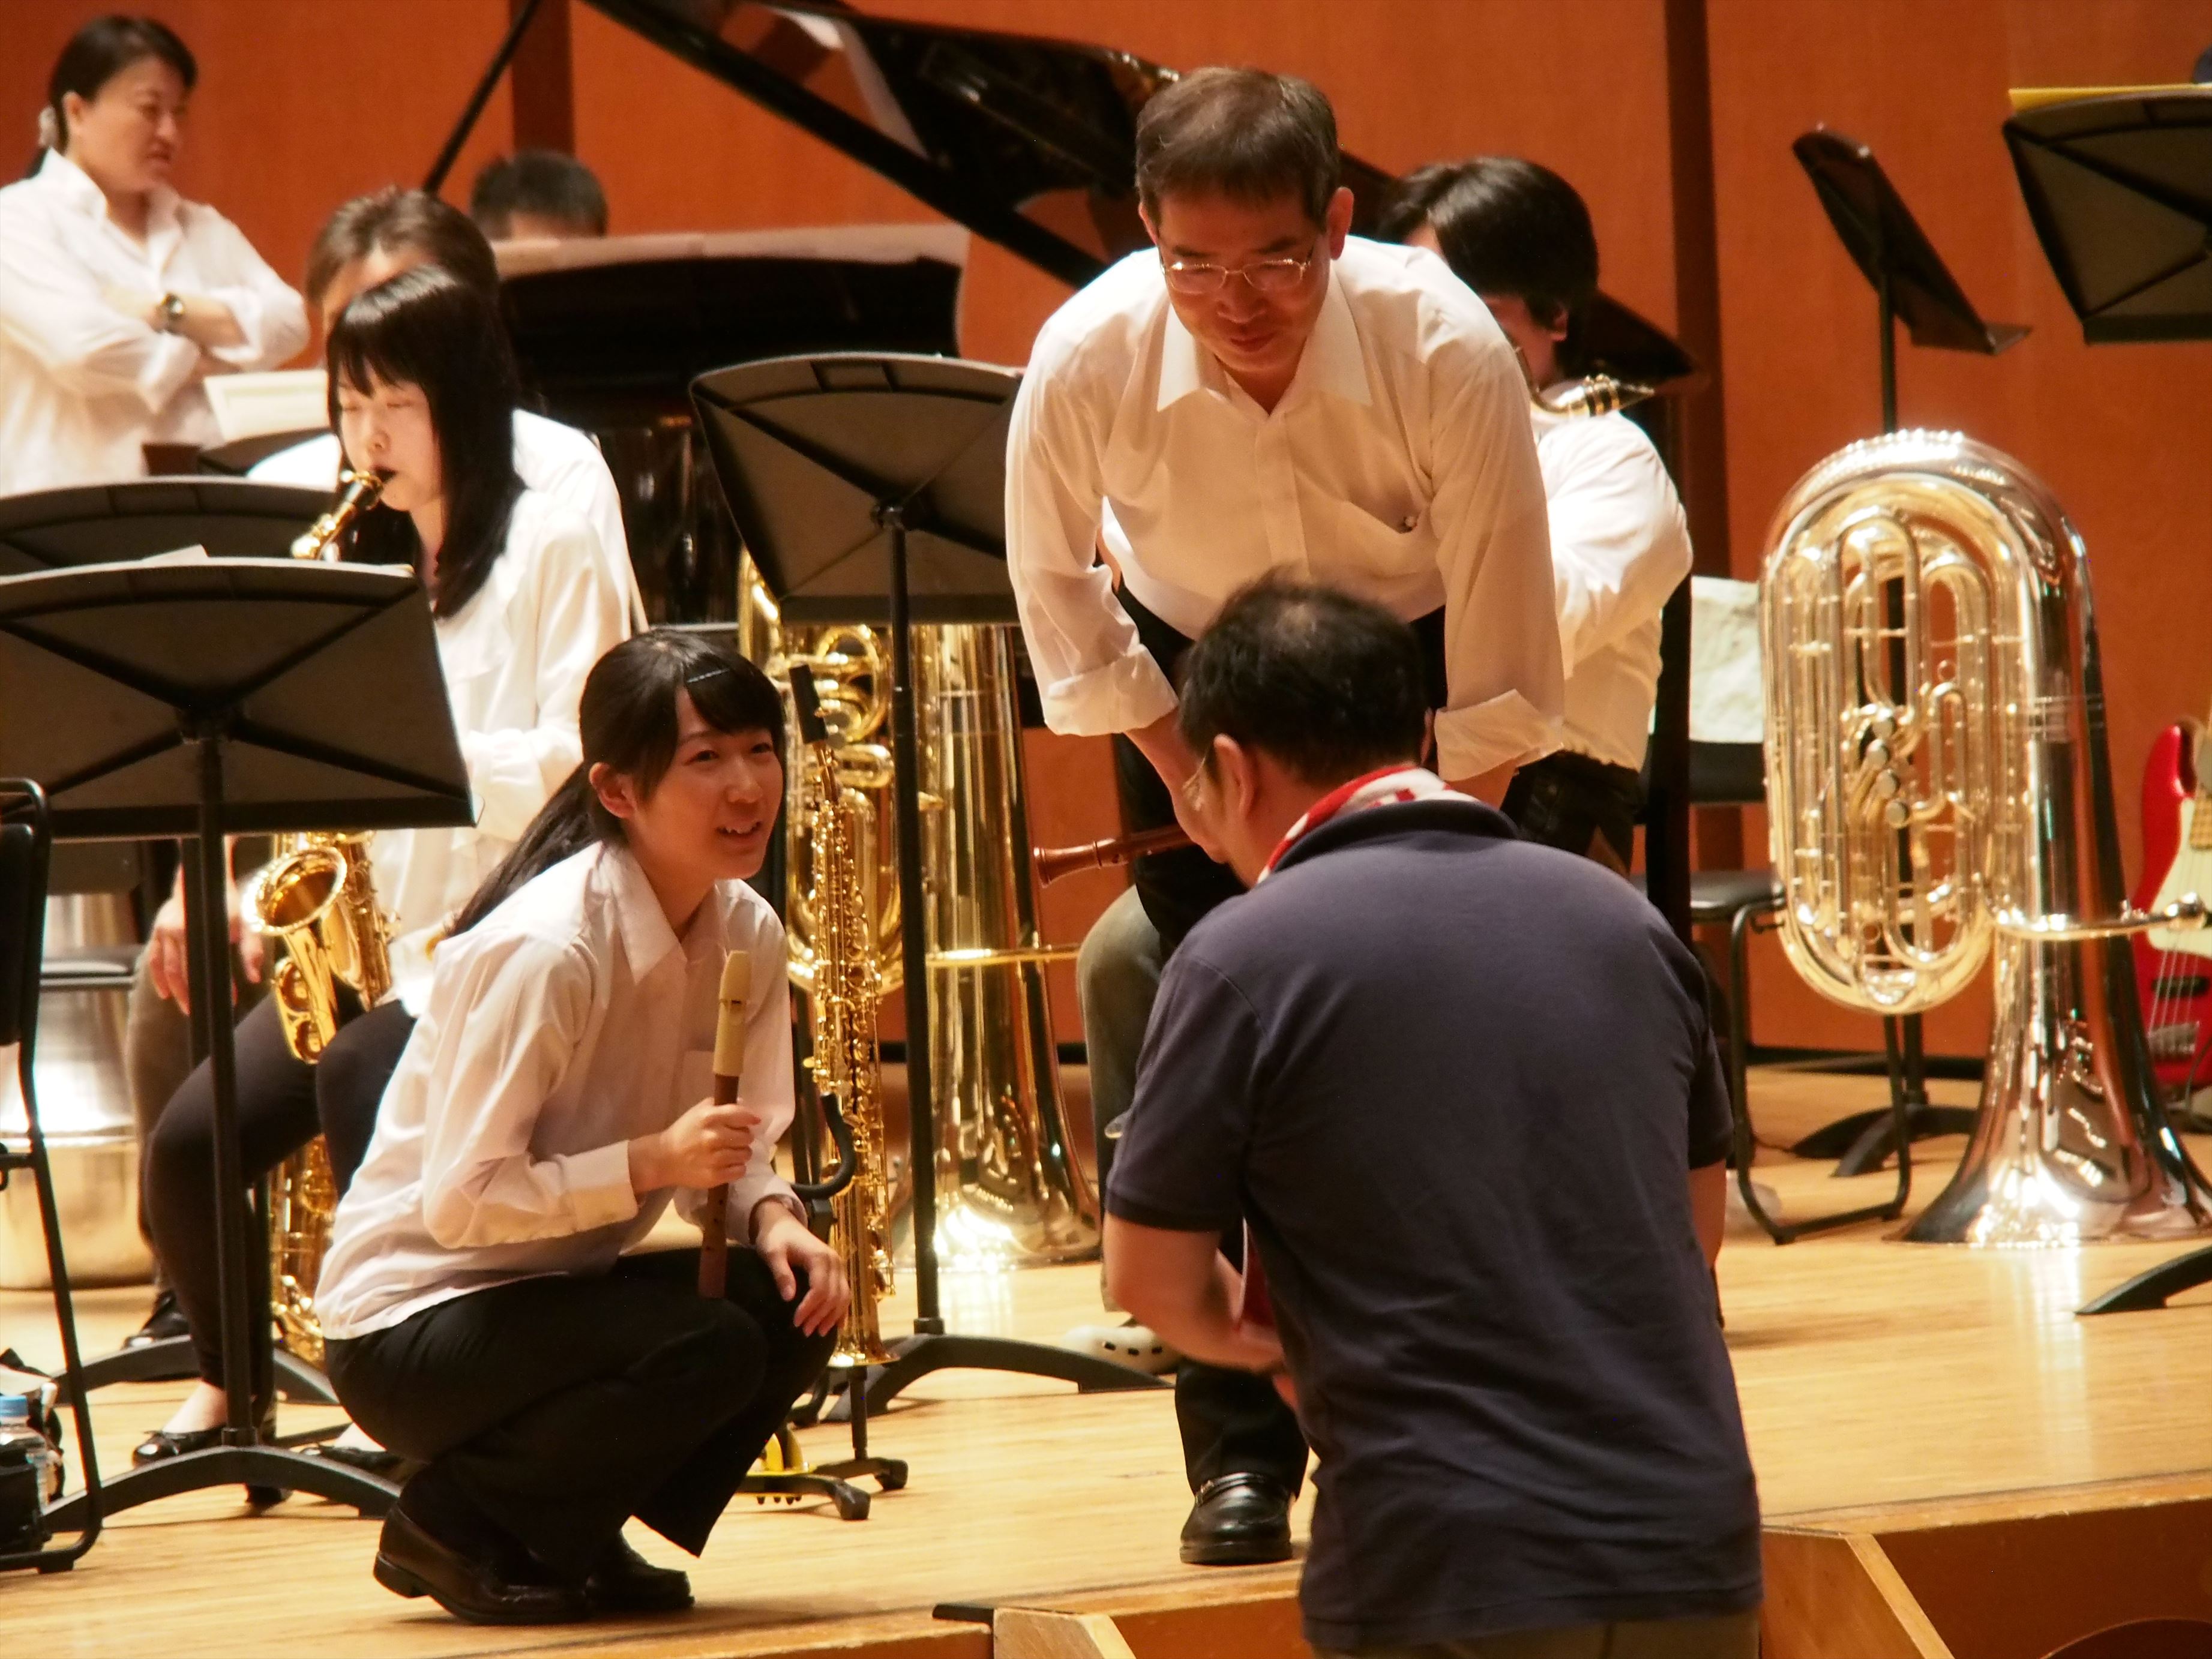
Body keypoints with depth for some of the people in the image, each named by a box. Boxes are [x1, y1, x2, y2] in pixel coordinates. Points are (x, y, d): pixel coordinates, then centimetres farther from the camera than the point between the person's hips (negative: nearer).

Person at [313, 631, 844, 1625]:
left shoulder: (747, 935, -2)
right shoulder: (544, 952, -25)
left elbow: (732, 1156, 5)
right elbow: (460, 1202, -25)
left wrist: (774, 1217, -17)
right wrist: (652, 1161, -32)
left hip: (560, 1289, 8)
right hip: (412, 1325, -8)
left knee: (796, 1307, -15)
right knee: (707, 1350, -28)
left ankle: (562, 1536, 5)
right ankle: (452, 1523, -5)